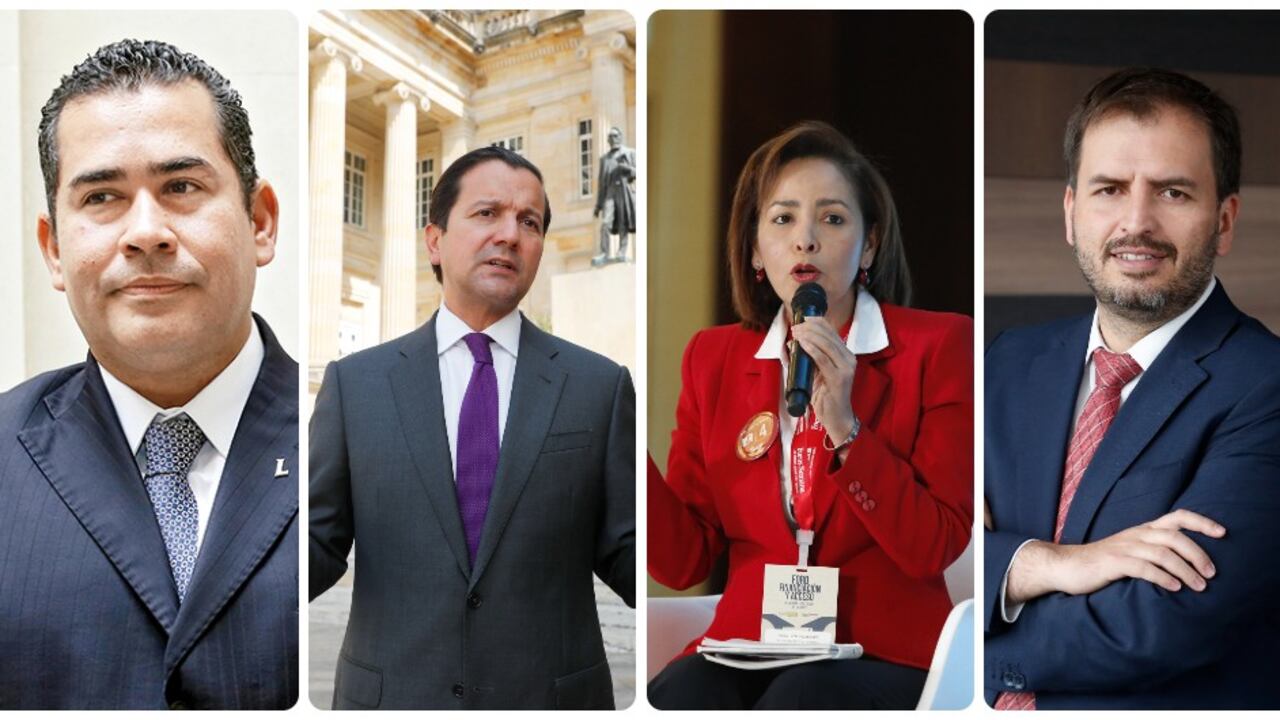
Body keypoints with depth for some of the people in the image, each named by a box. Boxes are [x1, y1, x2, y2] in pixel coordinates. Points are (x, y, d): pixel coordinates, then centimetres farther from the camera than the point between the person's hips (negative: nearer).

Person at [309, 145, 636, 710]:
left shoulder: (598, 385, 0)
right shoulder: (355, 383, 2)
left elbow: (624, 555, 0)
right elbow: (320, 545, 2)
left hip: (550, 693, 0)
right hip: (392, 693, 0)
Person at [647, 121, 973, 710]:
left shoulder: (936, 345, -1)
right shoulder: (713, 358, 9)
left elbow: (935, 549, -7)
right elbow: (684, 561, 3)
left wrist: (846, 429, -19)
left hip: (882, 653, -2)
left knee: (799, 700, -34)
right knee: (673, 697, -30)